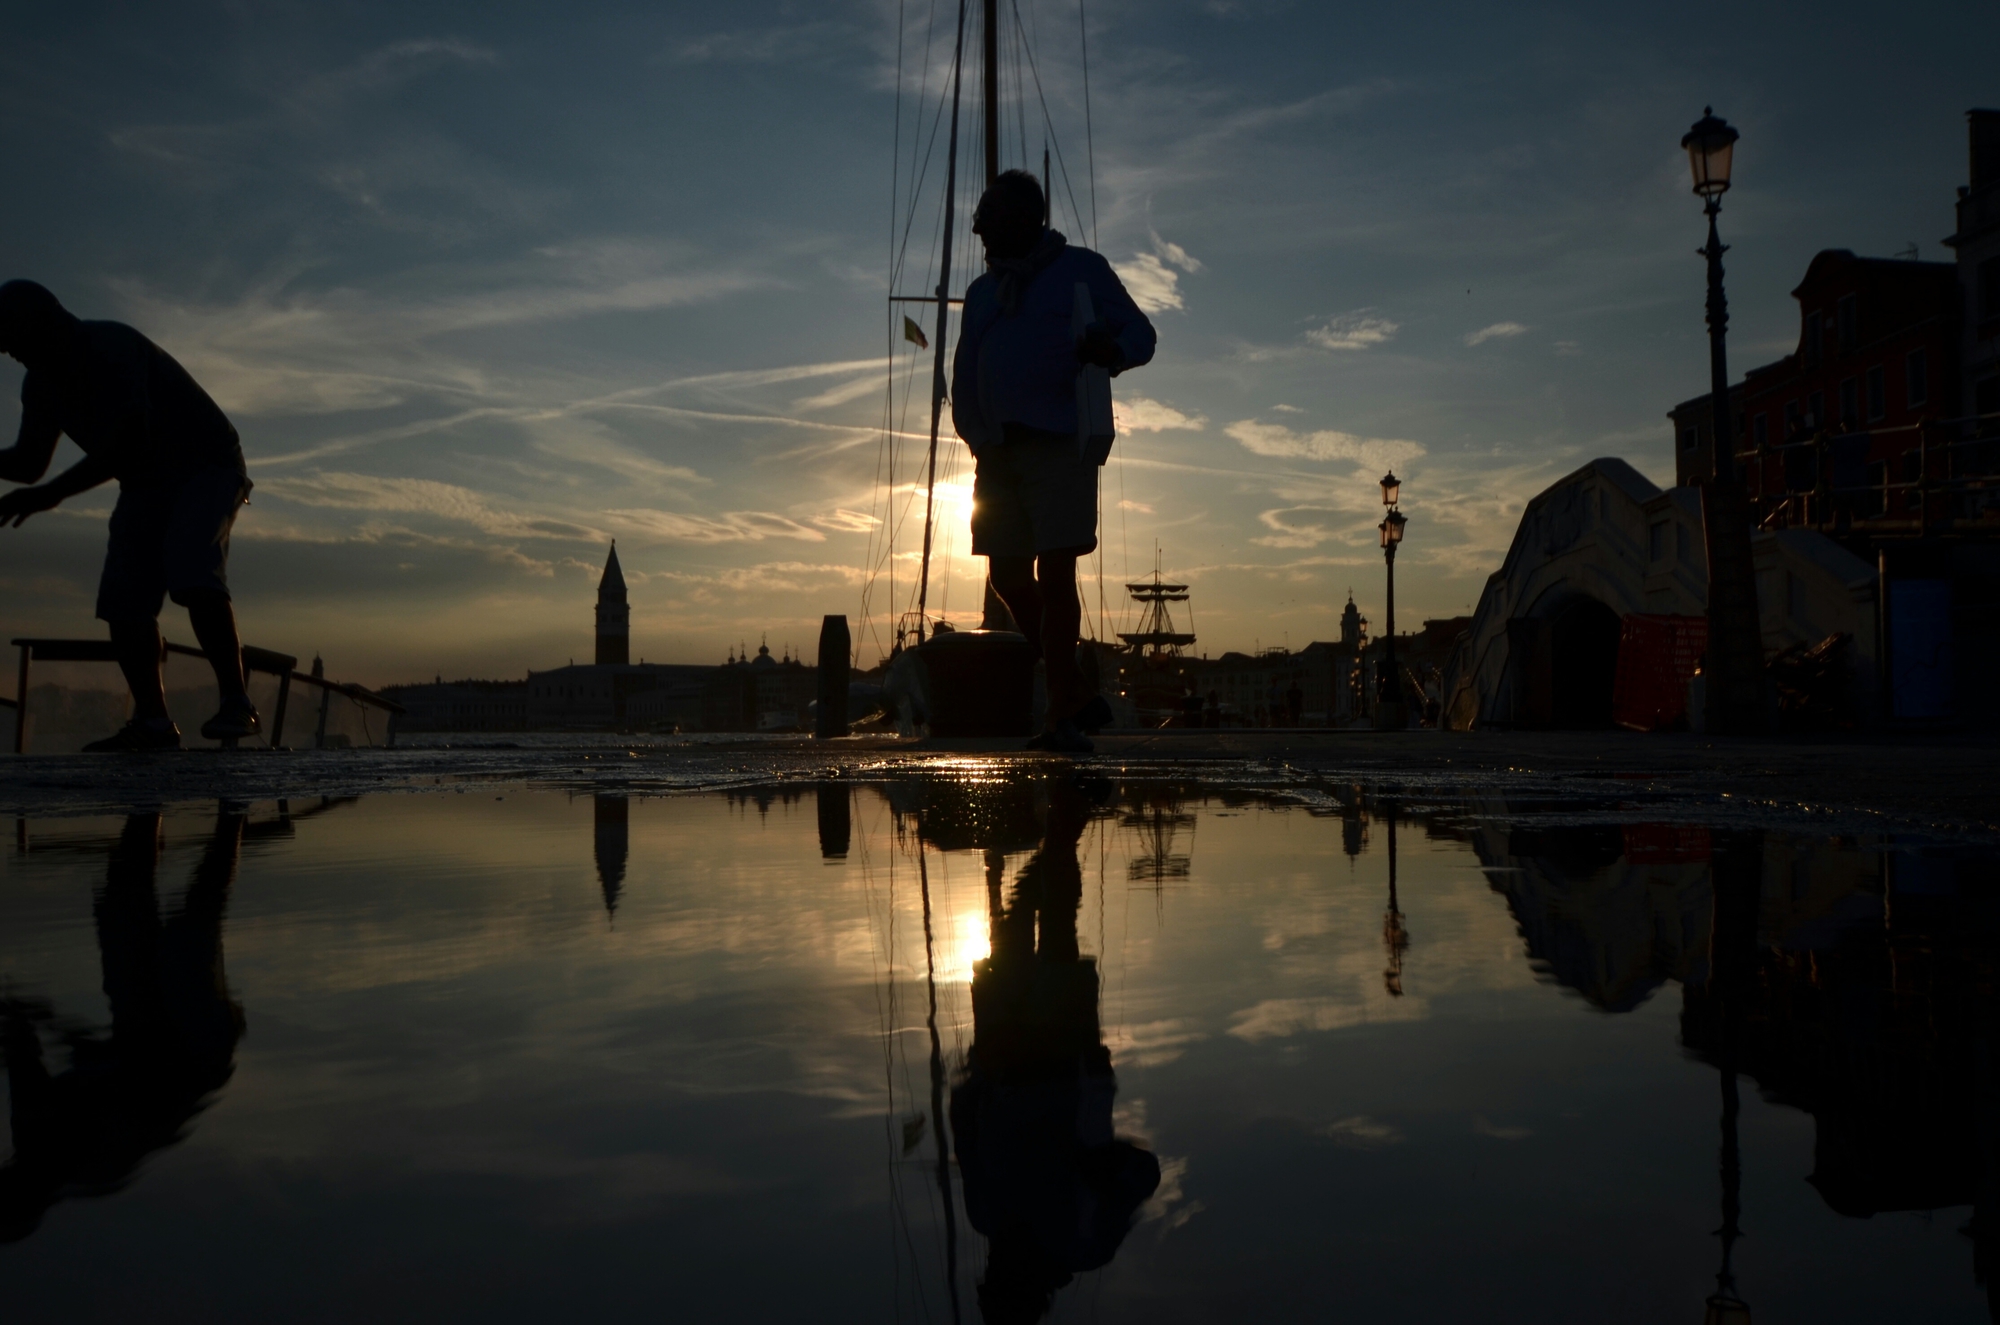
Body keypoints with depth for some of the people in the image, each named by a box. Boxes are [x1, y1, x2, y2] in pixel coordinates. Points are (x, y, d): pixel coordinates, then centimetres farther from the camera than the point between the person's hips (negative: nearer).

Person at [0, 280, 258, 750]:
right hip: (145, 483, 9)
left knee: (193, 574, -30)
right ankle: (152, 720, -2)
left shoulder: (112, 346, -24)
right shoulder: (42, 383, 4)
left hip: (206, 467, -8)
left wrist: (52, 493, -36)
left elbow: (130, 439, -34)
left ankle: (236, 703, -27)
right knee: (122, 601, -6)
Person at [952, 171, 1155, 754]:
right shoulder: (982, 292, 22)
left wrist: (1110, 350, -22)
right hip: (999, 450, 6)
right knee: (1009, 575, 4)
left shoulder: (1081, 269, 6)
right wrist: (974, 433, 1)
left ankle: (1063, 716, -9)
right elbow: (964, 373, 20)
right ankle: (1076, 696, 17)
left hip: (1061, 444, -6)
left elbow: (1140, 333, 2)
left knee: (1055, 572, -12)